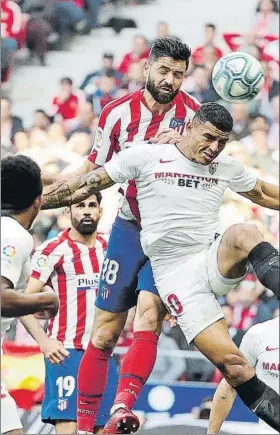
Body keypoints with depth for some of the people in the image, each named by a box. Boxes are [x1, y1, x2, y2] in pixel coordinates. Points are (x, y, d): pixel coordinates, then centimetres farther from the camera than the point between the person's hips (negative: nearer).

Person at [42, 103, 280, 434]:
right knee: (228, 359, -17)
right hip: (177, 276, -3)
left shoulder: (227, 168, 10)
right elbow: (88, 185, 4)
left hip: (217, 262, 3)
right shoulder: (146, 157, -2)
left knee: (244, 234, -34)